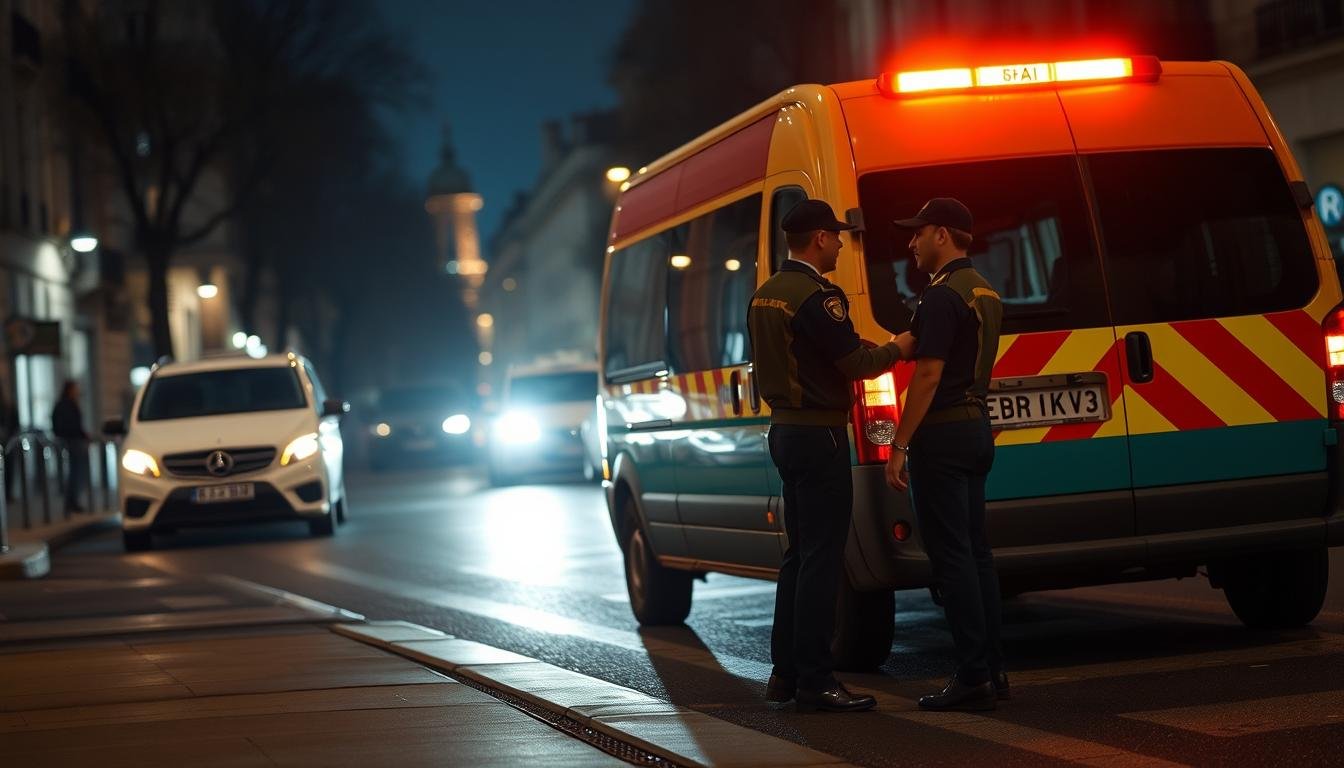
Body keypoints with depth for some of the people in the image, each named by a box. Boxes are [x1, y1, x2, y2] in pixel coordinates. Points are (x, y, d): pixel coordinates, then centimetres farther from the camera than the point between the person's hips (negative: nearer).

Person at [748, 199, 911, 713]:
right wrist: (898, 348, 0)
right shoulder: (817, 296, -17)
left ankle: (785, 672, 18)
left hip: (784, 432, 10)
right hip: (819, 435, -10)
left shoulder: (764, 295, 12)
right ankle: (814, 683, -6)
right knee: (820, 559, -7)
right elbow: (857, 364, -18)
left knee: (799, 555, 16)